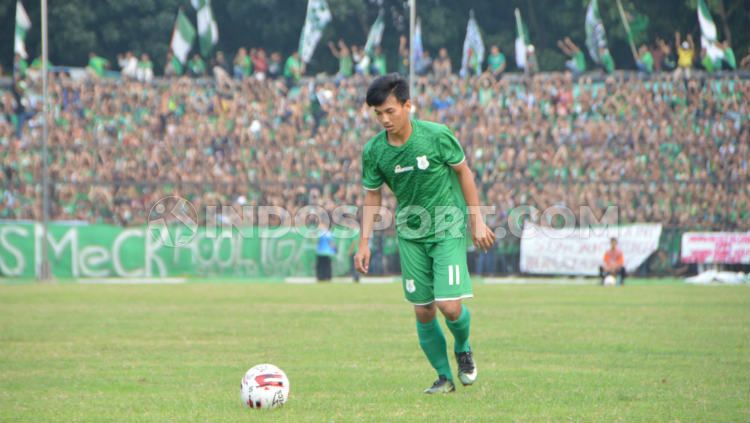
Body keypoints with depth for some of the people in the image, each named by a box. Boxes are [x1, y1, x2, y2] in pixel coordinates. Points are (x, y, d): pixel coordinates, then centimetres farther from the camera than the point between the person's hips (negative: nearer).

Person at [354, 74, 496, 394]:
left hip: (448, 229, -3)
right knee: (423, 312, 3)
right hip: (410, 235, 3)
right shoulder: (373, 151, -8)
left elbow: (463, 172, -2)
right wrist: (364, 242, -1)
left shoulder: (436, 136, -16)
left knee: (450, 306, -14)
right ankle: (444, 377, 19)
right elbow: (373, 196, 5)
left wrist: (477, 220, -2)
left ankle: (463, 349, 19)